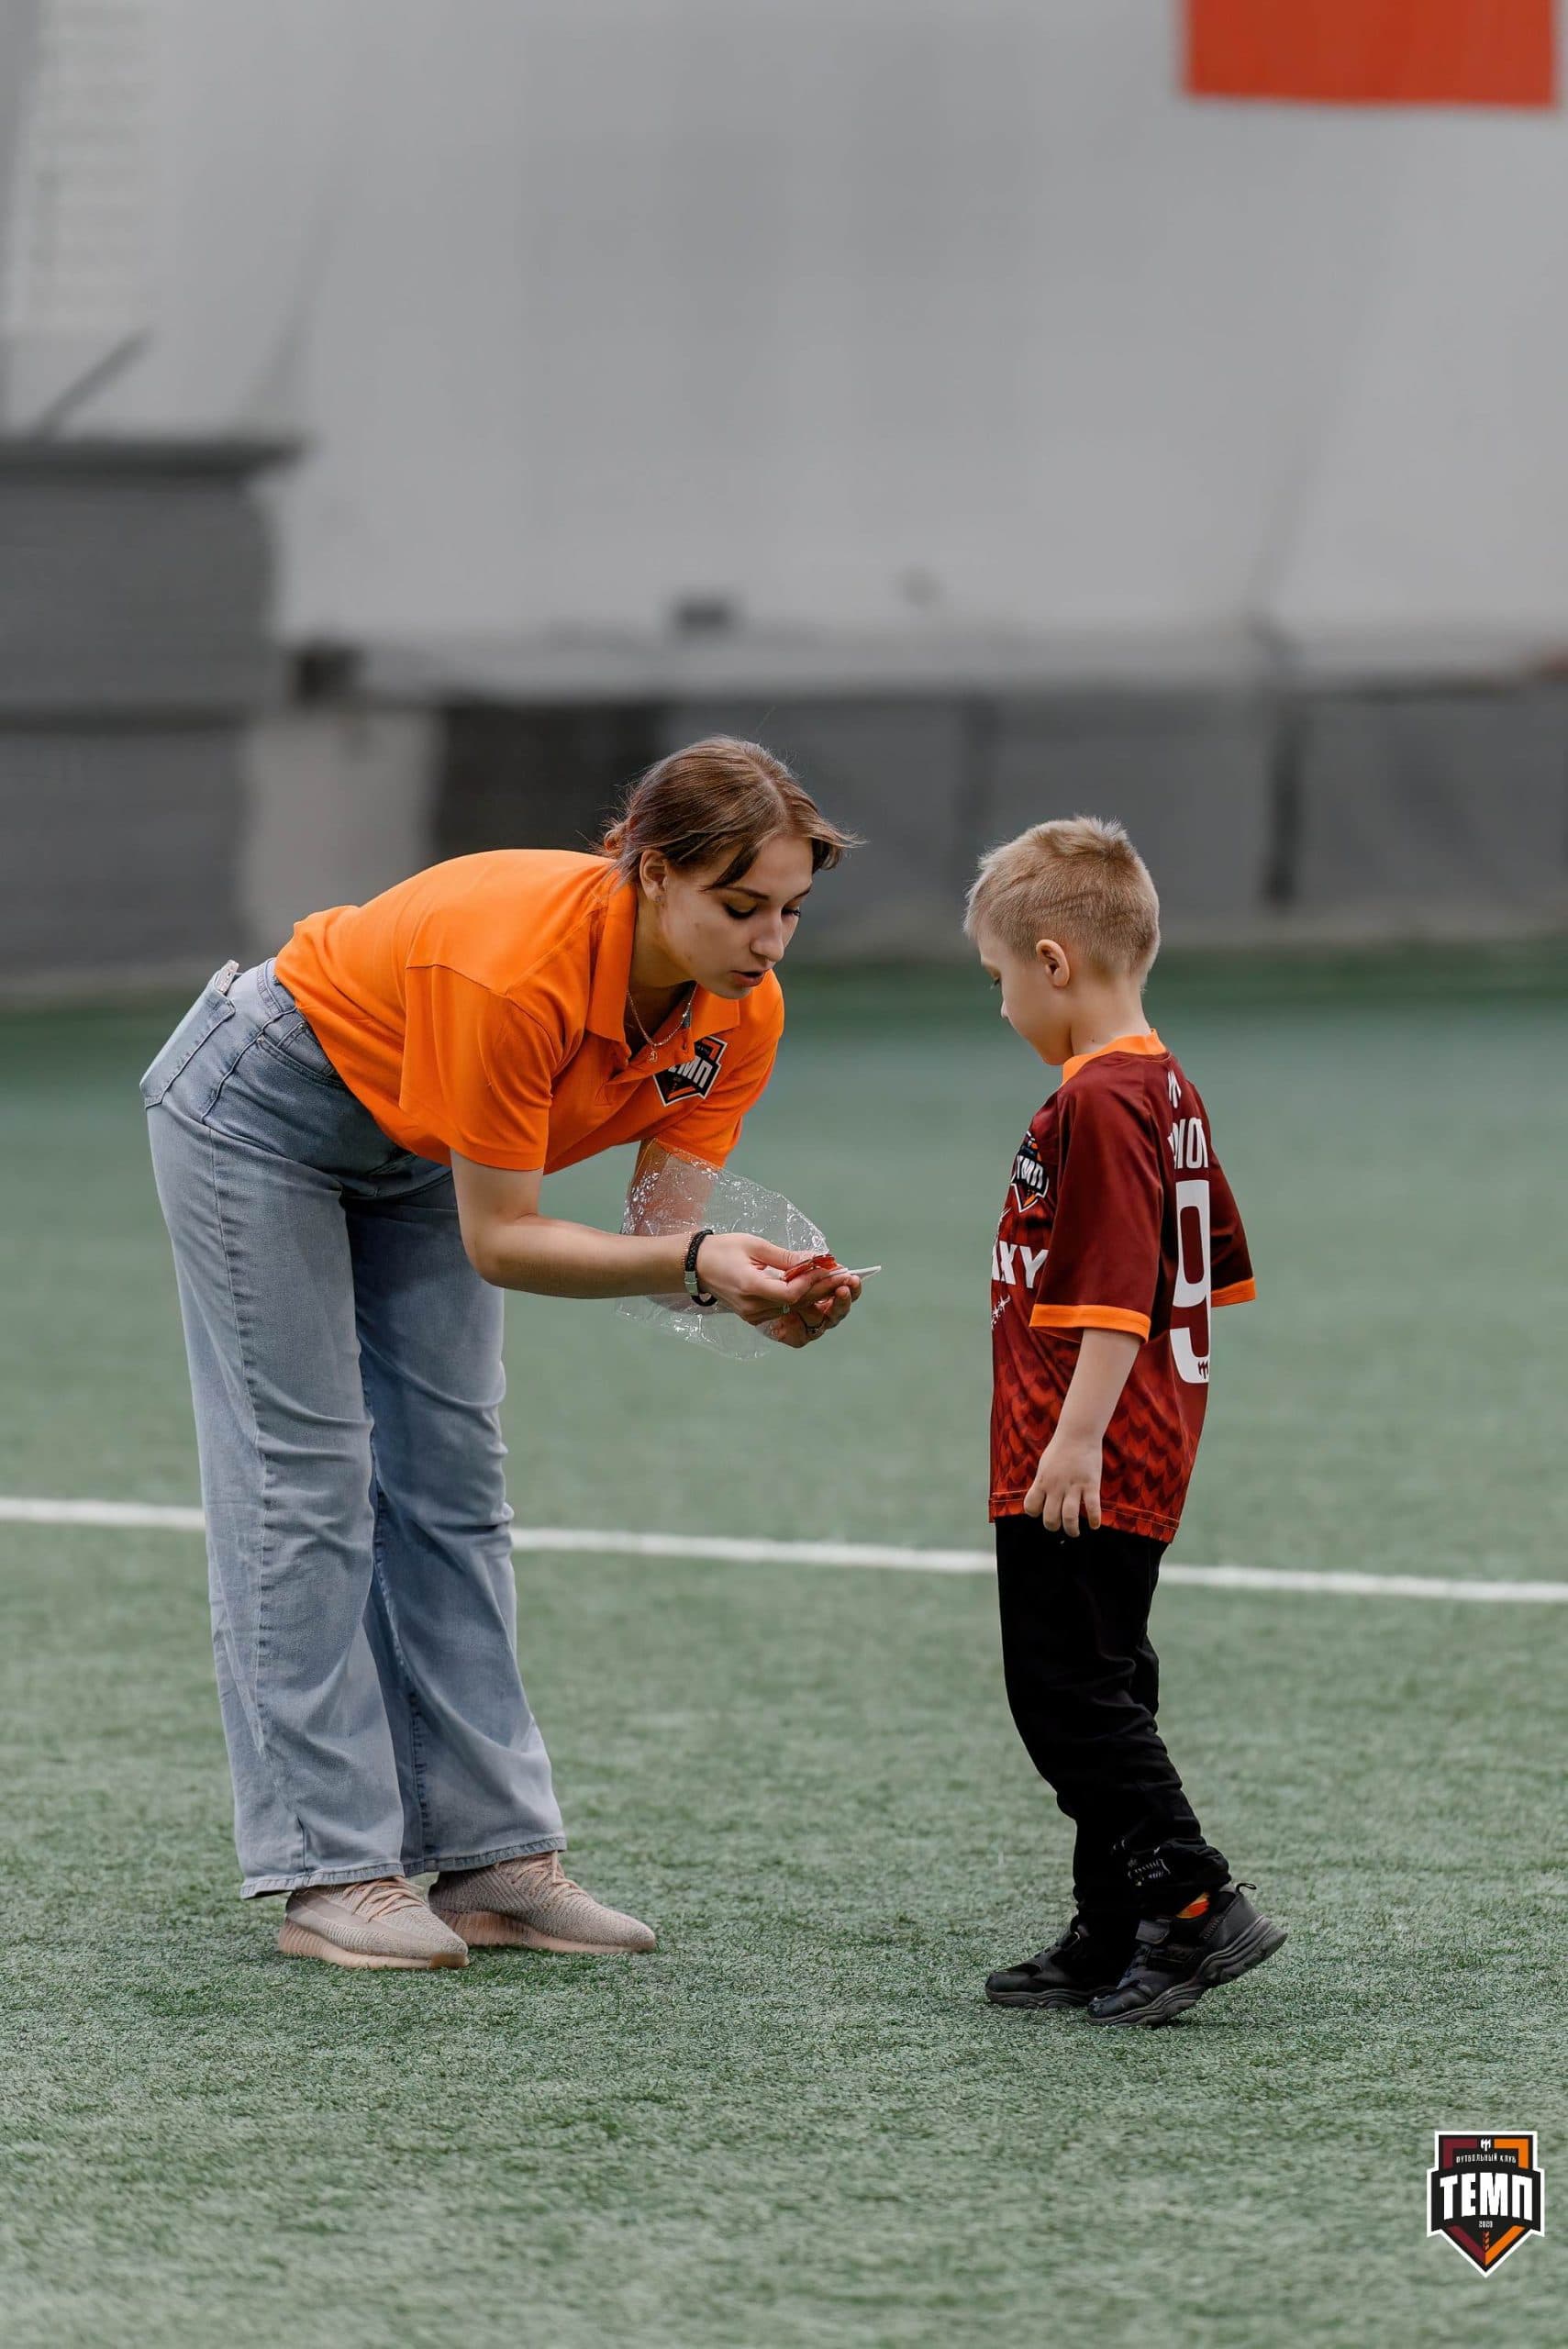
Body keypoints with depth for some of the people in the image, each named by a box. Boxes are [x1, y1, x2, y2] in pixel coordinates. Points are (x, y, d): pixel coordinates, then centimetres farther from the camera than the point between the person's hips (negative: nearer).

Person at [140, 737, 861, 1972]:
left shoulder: (738, 1015, -20)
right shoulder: (515, 969, -41)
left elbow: (664, 1230, -18)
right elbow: (499, 1241, -33)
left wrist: (757, 1290, -38)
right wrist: (696, 1258, -44)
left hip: (414, 1149, 7)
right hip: (264, 1112, -7)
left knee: (453, 1482, 5)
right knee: (306, 1479, -7)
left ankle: (493, 1860, 6)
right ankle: (331, 1875, -7)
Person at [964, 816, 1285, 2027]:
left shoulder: (1098, 1104, -18)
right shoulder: (1169, 1090, 13)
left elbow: (1118, 1291, -24)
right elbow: (1216, 1271, 22)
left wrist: (1077, 1435, -25)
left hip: (1082, 1472, -10)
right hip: (1148, 1453, 10)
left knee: (1069, 1693, -7)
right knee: (1096, 1690, 15)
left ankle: (1196, 1902, -11)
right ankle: (1117, 1937, 19)